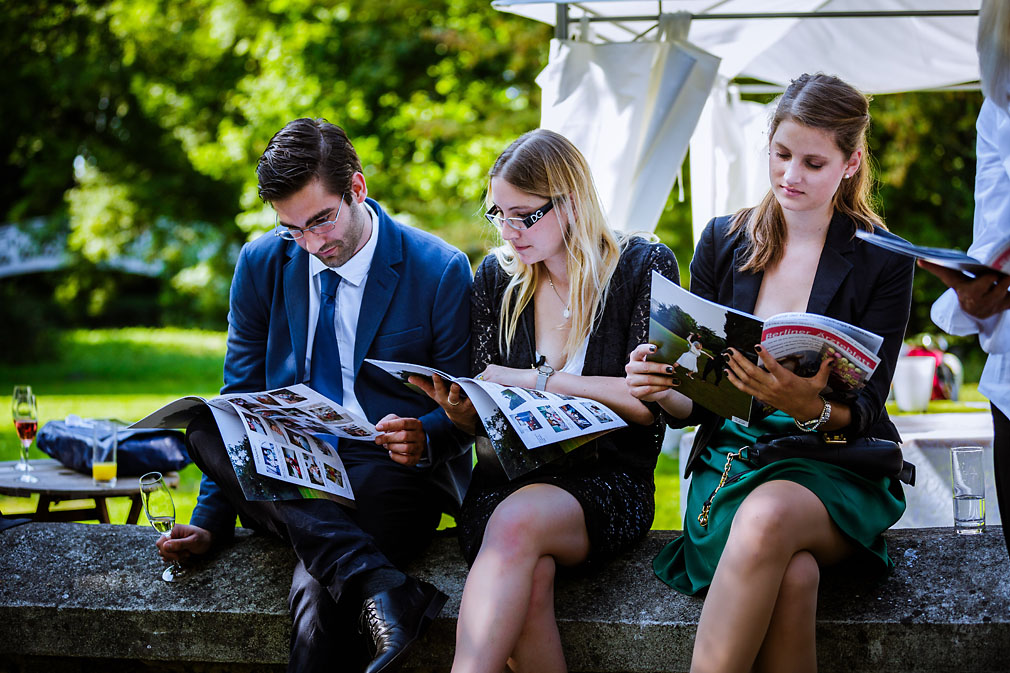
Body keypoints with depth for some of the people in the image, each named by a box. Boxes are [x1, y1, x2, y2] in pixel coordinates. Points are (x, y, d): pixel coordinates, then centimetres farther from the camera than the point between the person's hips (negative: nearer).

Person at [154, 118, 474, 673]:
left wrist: (423, 438, -22)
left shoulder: (440, 271, -4)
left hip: (386, 476, -5)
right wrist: (210, 523, -1)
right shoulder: (261, 264, 6)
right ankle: (379, 583, -40)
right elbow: (240, 398, 9)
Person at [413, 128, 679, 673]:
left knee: (517, 521, -37)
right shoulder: (497, 277, 13)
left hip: (606, 480, -3)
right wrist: (458, 409, -11)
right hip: (509, 476, 3)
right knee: (528, 579, -32)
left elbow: (648, 400, -7)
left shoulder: (643, 267, 2)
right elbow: (483, 417, 14)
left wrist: (535, 379, -10)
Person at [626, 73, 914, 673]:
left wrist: (810, 408, -28)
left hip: (835, 471, -1)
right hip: (729, 460, 1)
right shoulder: (724, 242, 9)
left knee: (767, 517, -39)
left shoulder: (883, 261, 2)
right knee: (791, 577, -35)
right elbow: (699, 402, 10)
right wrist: (661, 391, -14)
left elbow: (864, 413, -4)